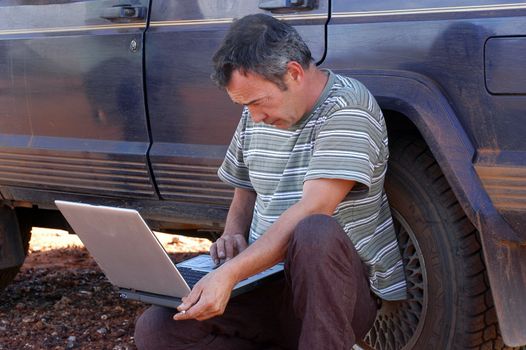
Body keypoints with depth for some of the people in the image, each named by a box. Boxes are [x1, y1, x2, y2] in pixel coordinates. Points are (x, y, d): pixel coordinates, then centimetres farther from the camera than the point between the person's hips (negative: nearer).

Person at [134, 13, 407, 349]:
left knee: (314, 234, -41)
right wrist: (233, 237, 1)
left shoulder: (347, 107, -15)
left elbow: (313, 210, -25)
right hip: (269, 282, 7)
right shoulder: (255, 116, 9)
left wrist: (231, 273, -31)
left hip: (342, 289, -6)